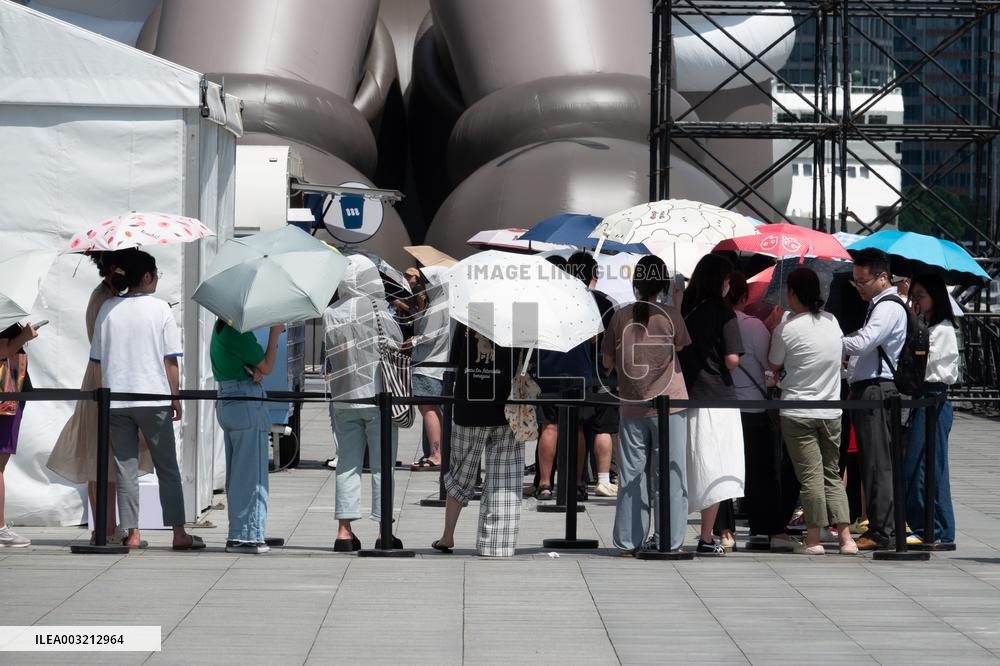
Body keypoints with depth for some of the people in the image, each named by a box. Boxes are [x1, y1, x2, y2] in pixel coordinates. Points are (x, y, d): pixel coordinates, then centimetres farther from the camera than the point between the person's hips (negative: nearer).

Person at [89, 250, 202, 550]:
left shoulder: (107, 309, 4)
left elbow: (97, 361, 6)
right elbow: (170, 359, -4)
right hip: (153, 396, -2)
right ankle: (179, 533, 5)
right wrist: (175, 396, 5)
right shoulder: (160, 308, -4)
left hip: (115, 400, 2)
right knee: (167, 468, 6)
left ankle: (132, 533, 2)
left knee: (125, 469, 6)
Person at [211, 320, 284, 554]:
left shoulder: (220, 327, 14)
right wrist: (275, 333, -4)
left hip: (225, 401, 10)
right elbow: (267, 366, -9)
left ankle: (237, 536, 16)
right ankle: (248, 536, -5)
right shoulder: (239, 332, -16)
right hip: (246, 403, -10)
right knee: (252, 473, -5)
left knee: (237, 473, 13)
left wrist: (255, 370, -4)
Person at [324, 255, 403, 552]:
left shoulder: (330, 314, 3)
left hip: (344, 399, 4)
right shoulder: (377, 309, -9)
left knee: (347, 465, 9)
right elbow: (396, 343, -5)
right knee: (382, 466, 2)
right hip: (379, 396, -4)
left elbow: (331, 355, 4)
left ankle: (344, 530, 5)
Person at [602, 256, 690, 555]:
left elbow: (608, 361, 5)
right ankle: (668, 540, 4)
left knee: (631, 474, 7)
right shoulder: (670, 314, -7)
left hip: (631, 407, 2)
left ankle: (628, 542, 8)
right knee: (669, 475, 4)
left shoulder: (621, 316, -2)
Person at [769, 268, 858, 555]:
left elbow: (774, 365, 1)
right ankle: (845, 536, 3)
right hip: (831, 411, 5)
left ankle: (813, 539, -1)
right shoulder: (832, 322, 4)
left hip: (798, 411, -5)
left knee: (810, 475, -2)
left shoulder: (786, 329, -12)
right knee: (833, 475, 11)